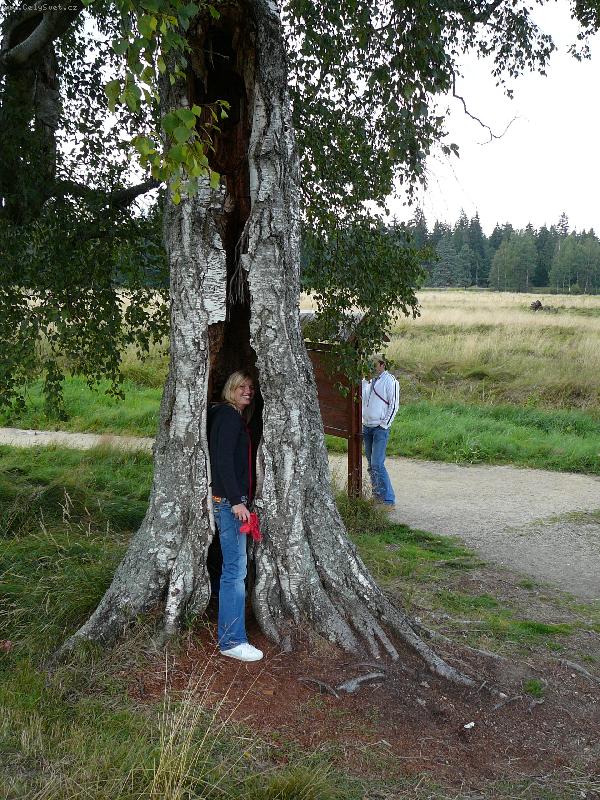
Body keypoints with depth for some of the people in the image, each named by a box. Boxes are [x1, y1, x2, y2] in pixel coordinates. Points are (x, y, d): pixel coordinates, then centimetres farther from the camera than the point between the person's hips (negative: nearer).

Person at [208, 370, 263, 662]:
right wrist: (237, 501, -23)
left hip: (230, 501, 11)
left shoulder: (235, 418, 18)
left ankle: (229, 632, 33)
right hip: (229, 501, -11)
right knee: (235, 569, -9)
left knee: (233, 568, 19)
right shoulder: (228, 416, -12)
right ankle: (232, 640, -5)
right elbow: (223, 460, -20)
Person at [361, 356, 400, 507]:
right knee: (371, 465, 11)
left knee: (377, 465, -13)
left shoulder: (390, 380, -8)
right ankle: (377, 496, 21)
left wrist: (384, 425, -12)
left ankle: (389, 500, -7)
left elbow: (394, 405, -9)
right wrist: (366, 380, 0)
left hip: (380, 428, -7)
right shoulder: (368, 380, 10)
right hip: (366, 427, 7)